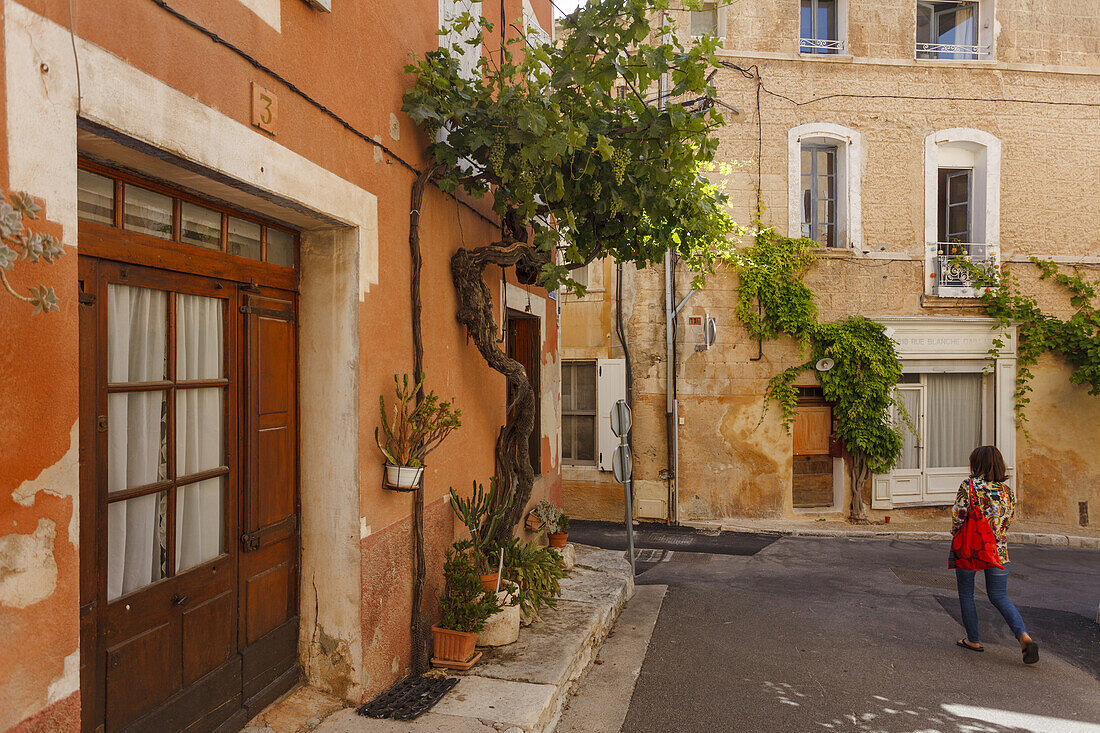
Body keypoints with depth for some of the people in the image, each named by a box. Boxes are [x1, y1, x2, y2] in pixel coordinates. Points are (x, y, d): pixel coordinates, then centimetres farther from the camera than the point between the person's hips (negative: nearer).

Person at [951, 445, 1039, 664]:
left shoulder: (969, 485, -12)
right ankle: (1024, 636, -9)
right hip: (998, 549, 4)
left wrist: (956, 533, 7)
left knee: (966, 594, 12)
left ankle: (974, 639, 19)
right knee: (999, 597, 11)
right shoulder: (1007, 490, 3)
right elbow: (1007, 519, 10)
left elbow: (958, 514, -13)